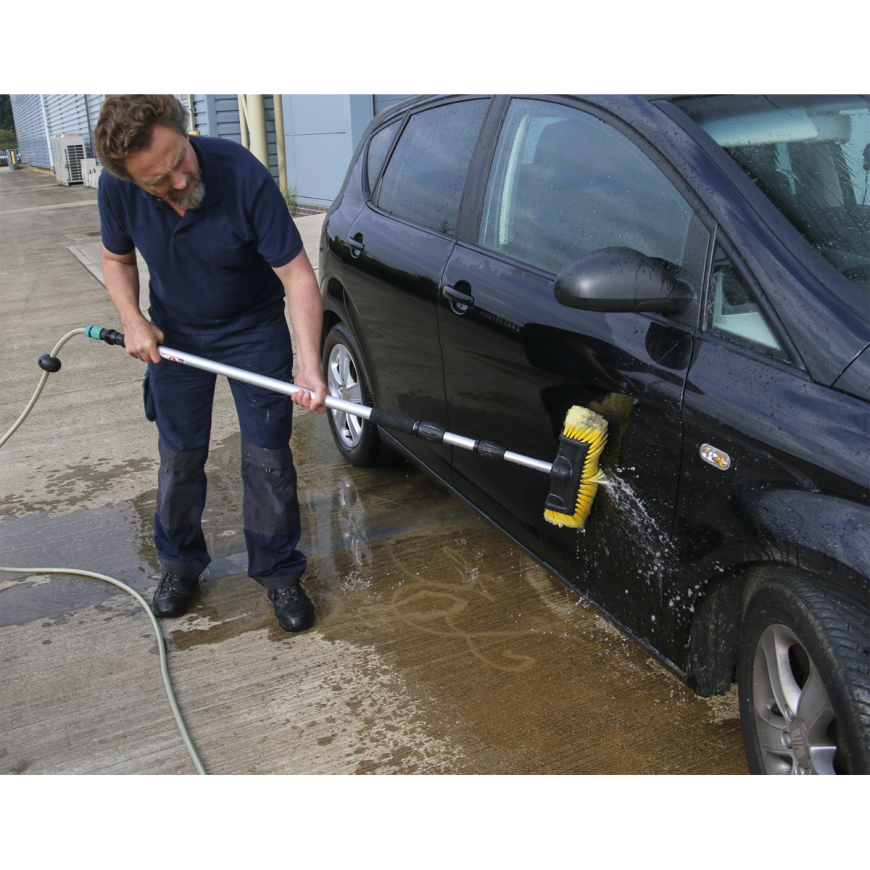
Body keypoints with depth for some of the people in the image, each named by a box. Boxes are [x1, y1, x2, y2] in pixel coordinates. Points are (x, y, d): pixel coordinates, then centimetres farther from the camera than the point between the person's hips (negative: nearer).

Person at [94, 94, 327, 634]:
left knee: (268, 457, -1)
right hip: (174, 334, 3)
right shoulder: (118, 189, -20)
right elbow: (117, 259, 1)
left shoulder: (244, 177, -31)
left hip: (254, 331, -3)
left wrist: (310, 366, -39)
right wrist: (132, 320, -17)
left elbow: (297, 274, -29)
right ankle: (181, 563, 33)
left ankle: (279, 573, 17)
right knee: (180, 457, 11)